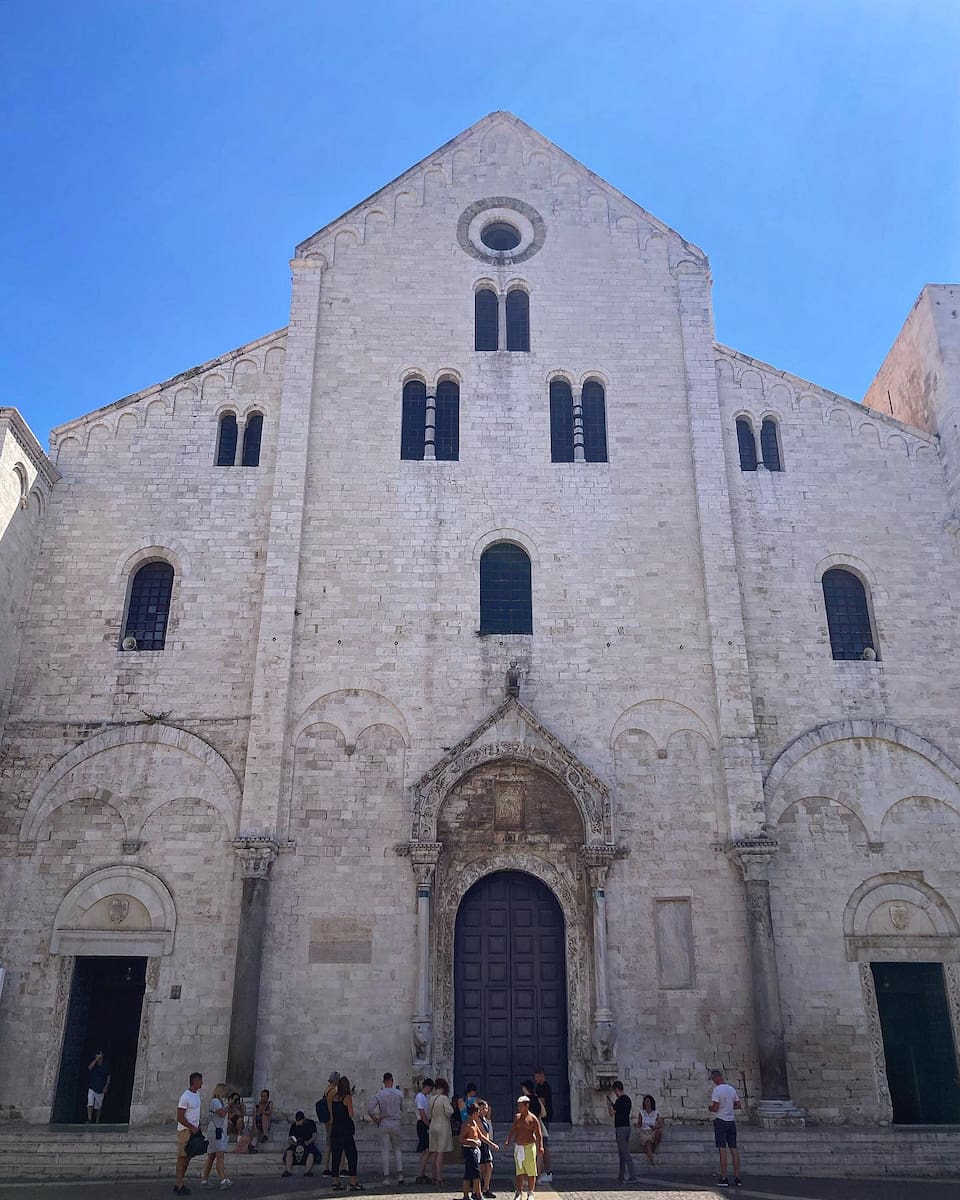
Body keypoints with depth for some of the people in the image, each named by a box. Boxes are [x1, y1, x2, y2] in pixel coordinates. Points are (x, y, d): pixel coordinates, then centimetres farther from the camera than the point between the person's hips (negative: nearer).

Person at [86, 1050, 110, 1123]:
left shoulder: (105, 1066, 2)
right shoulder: (93, 1064, 1)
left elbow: (108, 1077, 5)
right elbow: (89, 1067, -22)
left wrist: (106, 1086, -4)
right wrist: (96, 1059, -22)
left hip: (100, 1089, 1)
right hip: (92, 1088, -1)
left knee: (99, 1106, 9)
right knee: (90, 1104, -19)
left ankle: (97, 1120, 21)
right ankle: (89, 1119, -24)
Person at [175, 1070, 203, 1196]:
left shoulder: (197, 1094, 10)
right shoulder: (185, 1097, -18)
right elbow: (180, 1117, -19)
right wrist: (192, 1128, -18)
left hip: (194, 1130, 9)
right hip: (185, 1130, -9)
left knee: (187, 1157, 11)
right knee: (182, 1157, -4)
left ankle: (179, 1184, 19)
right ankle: (179, 1185, 0)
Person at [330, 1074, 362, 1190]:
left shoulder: (333, 1098, 7)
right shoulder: (347, 1098, -9)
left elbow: (331, 1116, 10)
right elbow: (351, 1115, -10)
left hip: (335, 1129, 6)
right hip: (345, 1130, -6)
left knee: (335, 1156, 11)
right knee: (351, 1155, -1)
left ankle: (336, 1182, 13)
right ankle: (353, 1183, -4)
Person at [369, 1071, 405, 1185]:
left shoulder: (379, 1094, -7)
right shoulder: (399, 1093, -2)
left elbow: (369, 1110, -13)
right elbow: (402, 1109, 7)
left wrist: (375, 1120, -1)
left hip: (384, 1124, -1)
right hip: (396, 1123, 2)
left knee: (385, 1151, 6)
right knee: (397, 1149, 15)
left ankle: (386, 1176, 5)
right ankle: (400, 1173, 4)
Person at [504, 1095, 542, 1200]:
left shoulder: (533, 1119, -6)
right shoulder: (517, 1117, 9)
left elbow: (539, 1134, -9)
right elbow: (513, 1130, 10)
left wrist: (540, 1146, -21)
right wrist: (508, 1141, -6)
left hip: (529, 1147, -4)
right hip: (518, 1147, 4)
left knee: (531, 1172, 1)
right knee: (519, 1171, 4)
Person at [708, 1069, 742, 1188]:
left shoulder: (717, 1090, -13)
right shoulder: (732, 1089, 8)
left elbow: (715, 1108, -17)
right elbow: (738, 1105, 12)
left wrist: (710, 1108, 3)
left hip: (720, 1121, -6)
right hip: (731, 1121, 6)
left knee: (722, 1149, -4)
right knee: (734, 1149, 7)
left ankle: (724, 1178, -4)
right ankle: (737, 1178, 8)